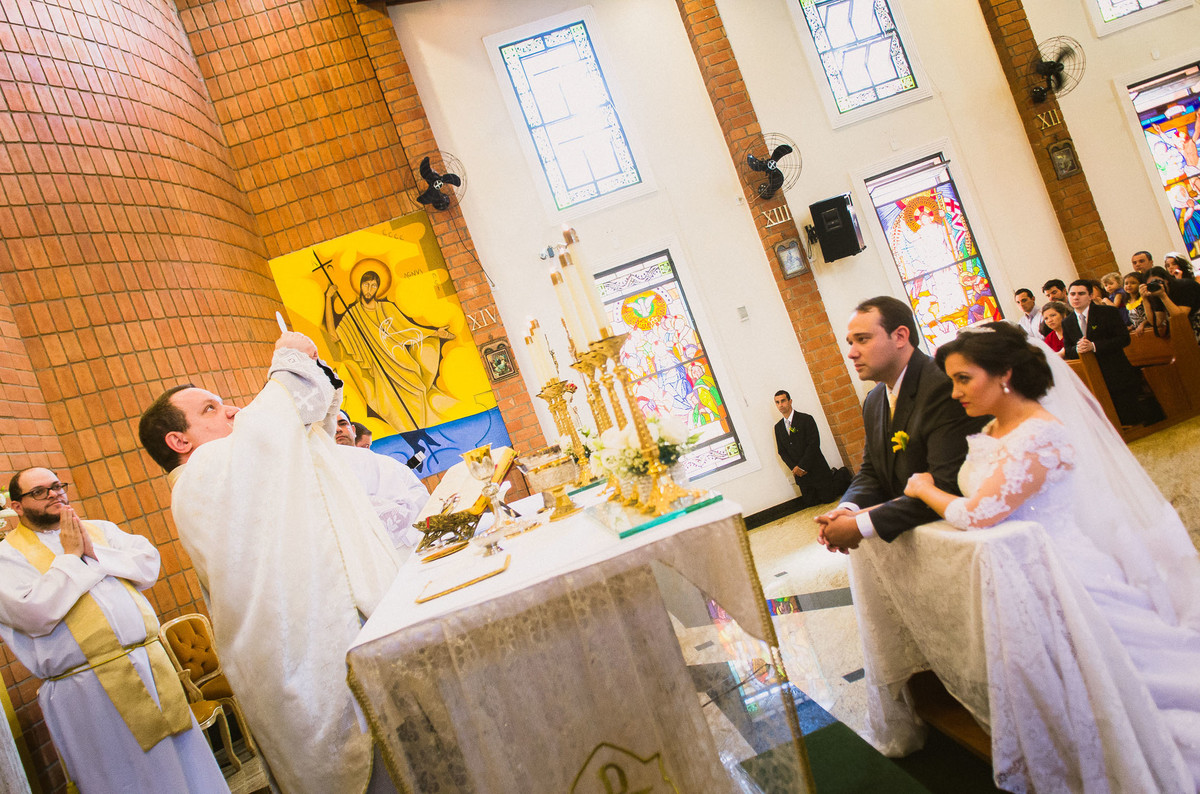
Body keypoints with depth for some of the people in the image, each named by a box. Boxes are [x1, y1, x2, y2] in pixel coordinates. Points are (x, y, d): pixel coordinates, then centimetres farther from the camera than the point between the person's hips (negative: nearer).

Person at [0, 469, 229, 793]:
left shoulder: (100, 529, 15)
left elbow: (149, 563, 3)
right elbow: (35, 613, -14)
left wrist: (95, 553, -7)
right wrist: (70, 557, -8)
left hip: (151, 663, 4)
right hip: (91, 690, -4)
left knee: (183, 762, 11)